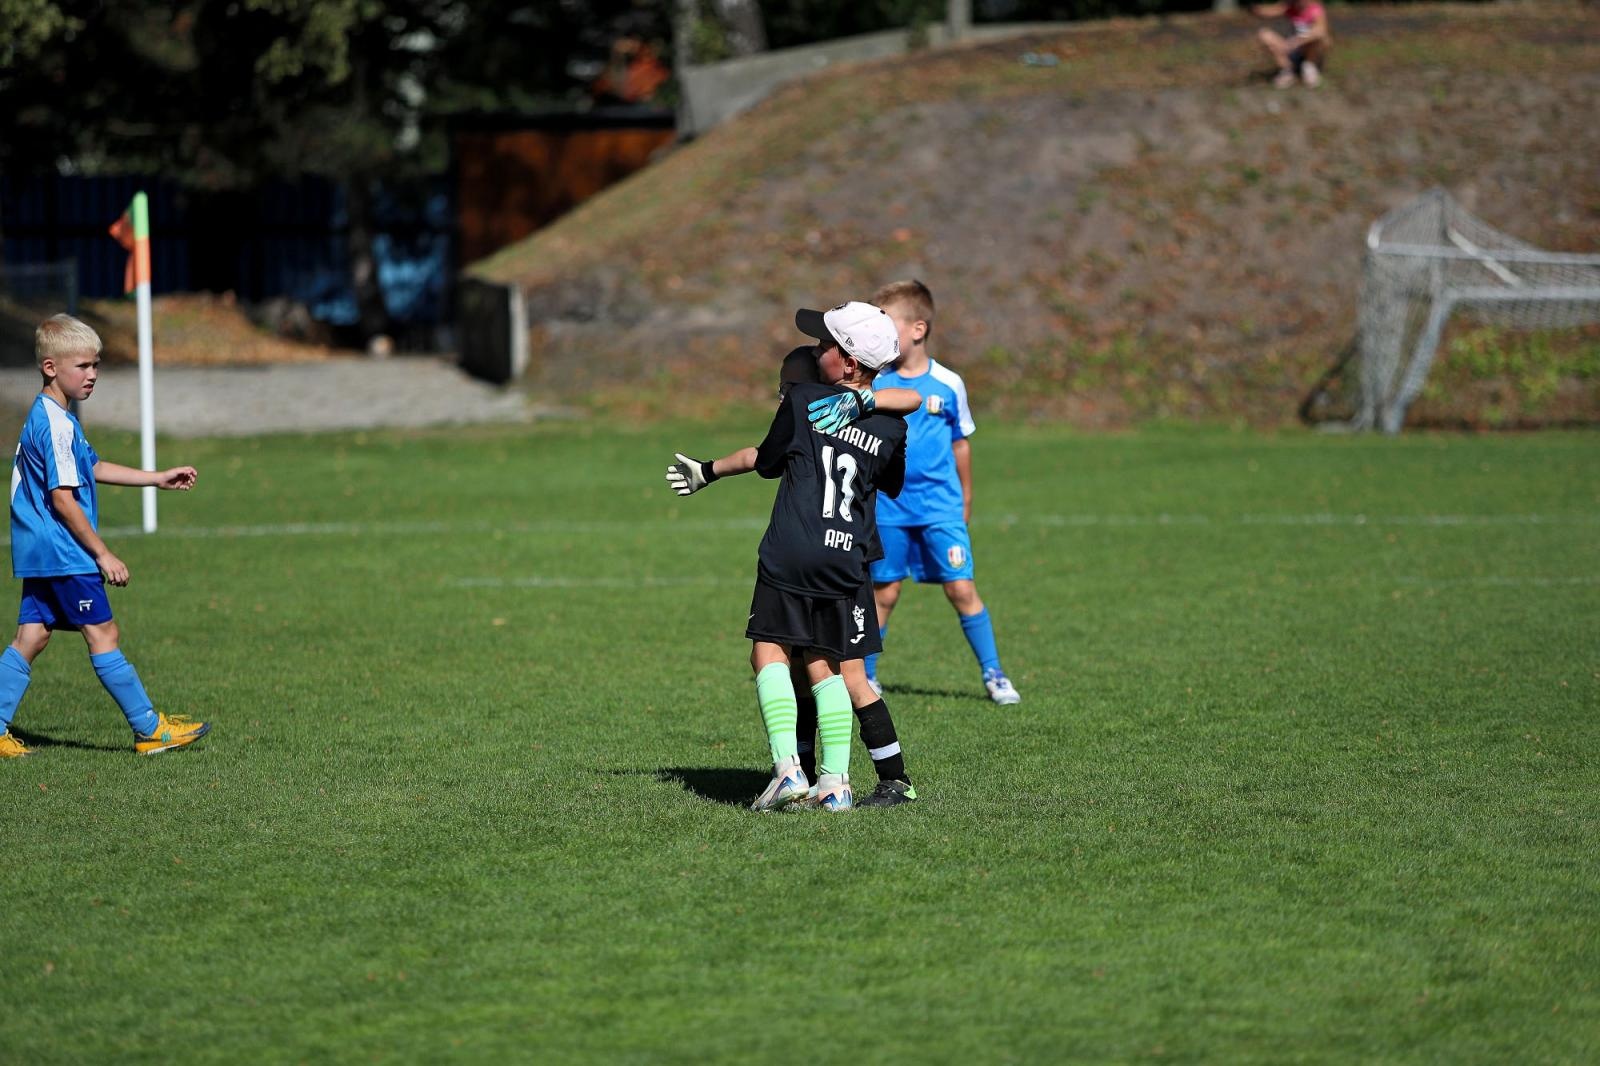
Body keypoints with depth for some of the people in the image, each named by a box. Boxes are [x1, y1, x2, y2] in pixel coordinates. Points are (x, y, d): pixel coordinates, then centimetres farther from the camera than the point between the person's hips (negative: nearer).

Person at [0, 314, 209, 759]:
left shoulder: (43, 417, 15)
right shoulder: (56, 425, -18)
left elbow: (91, 467, 26)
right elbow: (62, 497, -21)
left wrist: (157, 478, 25)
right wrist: (103, 555, -16)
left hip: (38, 553, 10)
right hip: (64, 554, -10)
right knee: (103, 634, -3)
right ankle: (150, 730, 3)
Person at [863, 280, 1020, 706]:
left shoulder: (948, 384, -1)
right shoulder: (874, 386, -2)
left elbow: (960, 444, 10)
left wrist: (965, 499, 16)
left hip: (941, 507, 0)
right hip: (889, 508, 0)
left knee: (961, 589, -6)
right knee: (884, 594, 7)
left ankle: (993, 675, 5)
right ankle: (864, 677, 21)